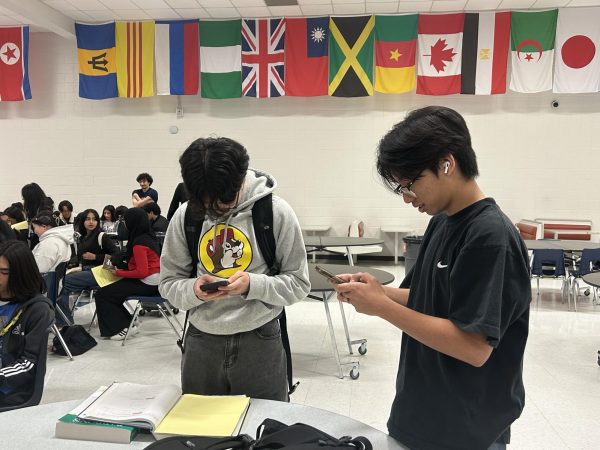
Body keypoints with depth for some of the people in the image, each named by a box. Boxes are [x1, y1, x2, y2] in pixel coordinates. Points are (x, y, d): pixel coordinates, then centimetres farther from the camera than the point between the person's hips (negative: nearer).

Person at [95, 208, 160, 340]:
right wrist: (120, 269, 3)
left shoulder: (139, 243, -19)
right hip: (155, 281, 9)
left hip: (147, 283, -9)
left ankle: (122, 328, 4)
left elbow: (142, 272, -22)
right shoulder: (149, 236, 9)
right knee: (111, 292, 18)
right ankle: (128, 323, 16)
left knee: (102, 295, -2)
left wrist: (118, 272, -11)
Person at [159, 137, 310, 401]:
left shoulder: (276, 212, -11)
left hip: (259, 342, -2)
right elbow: (169, 283, 3)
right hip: (201, 342, 2)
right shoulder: (185, 216, -3)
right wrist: (194, 290, -18)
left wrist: (253, 285, -23)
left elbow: (298, 283, -6)